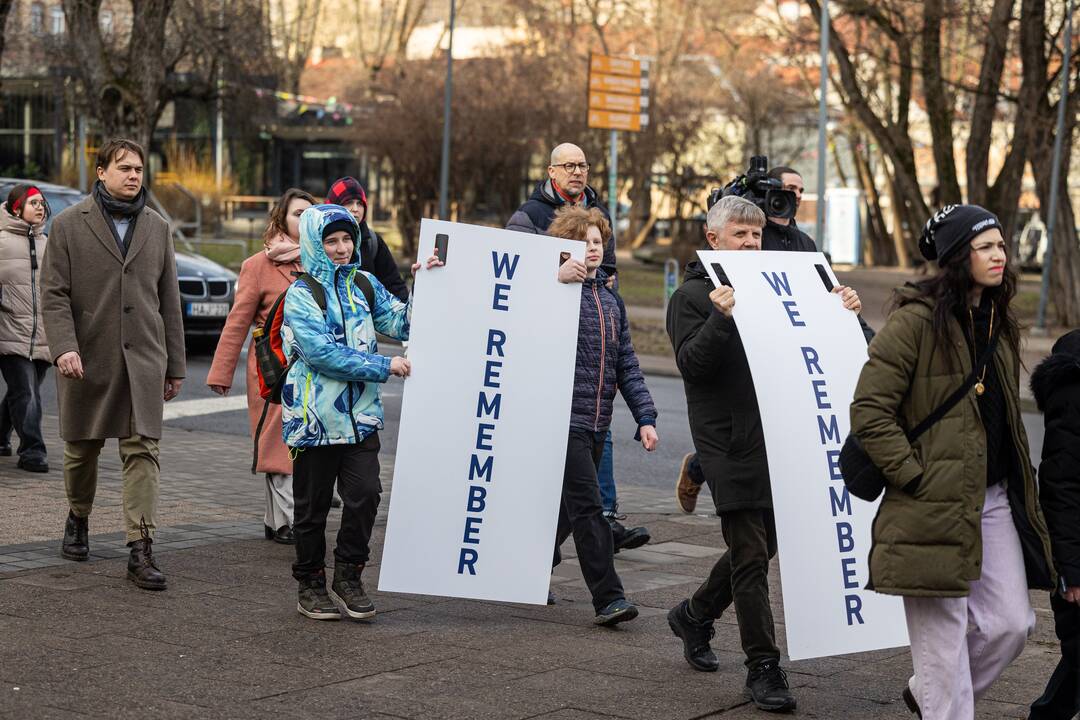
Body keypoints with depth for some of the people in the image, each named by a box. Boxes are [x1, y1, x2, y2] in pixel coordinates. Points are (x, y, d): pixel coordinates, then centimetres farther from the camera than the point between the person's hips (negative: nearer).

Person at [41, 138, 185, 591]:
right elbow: (53, 293, -4)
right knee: (81, 448, 11)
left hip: (143, 361, 2)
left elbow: (169, 301, 14)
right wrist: (64, 346, -19)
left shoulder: (157, 228, 12)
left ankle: (141, 551, -11)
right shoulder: (69, 225, 1)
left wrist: (174, 366, 12)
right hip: (88, 360, -1)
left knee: (142, 451, -7)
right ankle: (77, 520, 37)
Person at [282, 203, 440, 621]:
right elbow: (321, 353, -16)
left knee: (364, 495, -8)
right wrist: (384, 367, -16)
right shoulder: (301, 295, -6)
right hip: (315, 418, -4)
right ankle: (310, 585, 20)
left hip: (360, 415, 4)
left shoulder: (364, 284, 10)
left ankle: (348, 577, 8)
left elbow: (401, 325, 11)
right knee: (313, 505, 6)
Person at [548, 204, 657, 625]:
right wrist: (557, 280, -36)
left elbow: (626, 365, 14)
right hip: (564, 417, -7)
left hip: (597, 423, 7)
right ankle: (608, 598, -11)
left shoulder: (611, 299, 15)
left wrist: (645, 417, 7)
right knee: (587, 505, -10)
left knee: (568, 506, 13)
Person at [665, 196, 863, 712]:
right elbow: (691, 363, -14)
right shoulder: (692, 297, -3)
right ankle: (762, 667, 2)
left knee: (759, 548, 16)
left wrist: (841, 311, 0)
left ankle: (694, 615, 38)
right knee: (750, 557, -5)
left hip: (776, 439, 6)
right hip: (729, 444, -6)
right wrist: (721, 317, -28)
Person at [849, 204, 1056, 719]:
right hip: (935, 503, -7)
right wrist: (914, 476, -16)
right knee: (943, 635, -2)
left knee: (1010, 623, 6)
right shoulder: (915, 320, -11)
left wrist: (1019, 485, 19)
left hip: (995, 500, 7)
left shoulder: (999, 325, 14)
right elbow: (869, 411, -14)